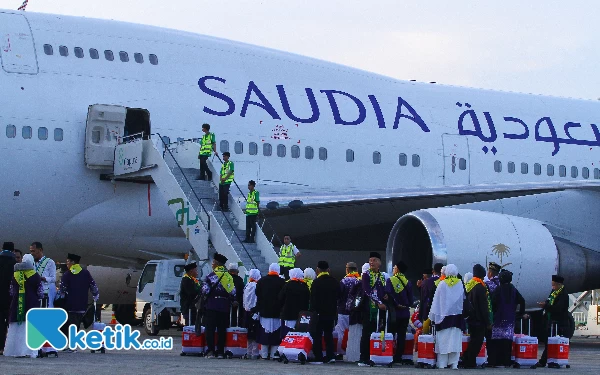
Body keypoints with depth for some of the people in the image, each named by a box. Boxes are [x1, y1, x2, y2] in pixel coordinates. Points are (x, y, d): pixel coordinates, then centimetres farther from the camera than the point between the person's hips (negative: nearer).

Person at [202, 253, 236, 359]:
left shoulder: (211, 275, -6)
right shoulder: (229, 276, 6)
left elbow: (205, 291, -8)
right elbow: (233, 292, 5)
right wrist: (232, 301, 19)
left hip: (212, 305, -4)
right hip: (225, 306, 4)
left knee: (210, 328, -1)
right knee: (222, 329, 7)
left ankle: (210, 351, -9)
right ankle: (220, 352, 4)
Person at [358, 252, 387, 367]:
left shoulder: (382, 276, 16)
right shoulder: (366, 275, -2)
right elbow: (368, 291, -12)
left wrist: (386, 295, 0)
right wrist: (378, 303, -17)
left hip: (381, 308, 5)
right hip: (370, 308, -5)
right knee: (367, 334, -3)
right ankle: (364, 359, -1)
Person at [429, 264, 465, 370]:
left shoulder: (442, 284, -6)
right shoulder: (460, 284, -2)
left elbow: (436, 301, -1)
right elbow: (464, 299, 7)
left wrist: (433, 316, 6)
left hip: (444, 316, -1)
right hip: (457, 316, 1)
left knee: (443, 340, 3)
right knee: (455, 340, 2)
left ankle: (442, 364, 2)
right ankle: (454, 363, -2)